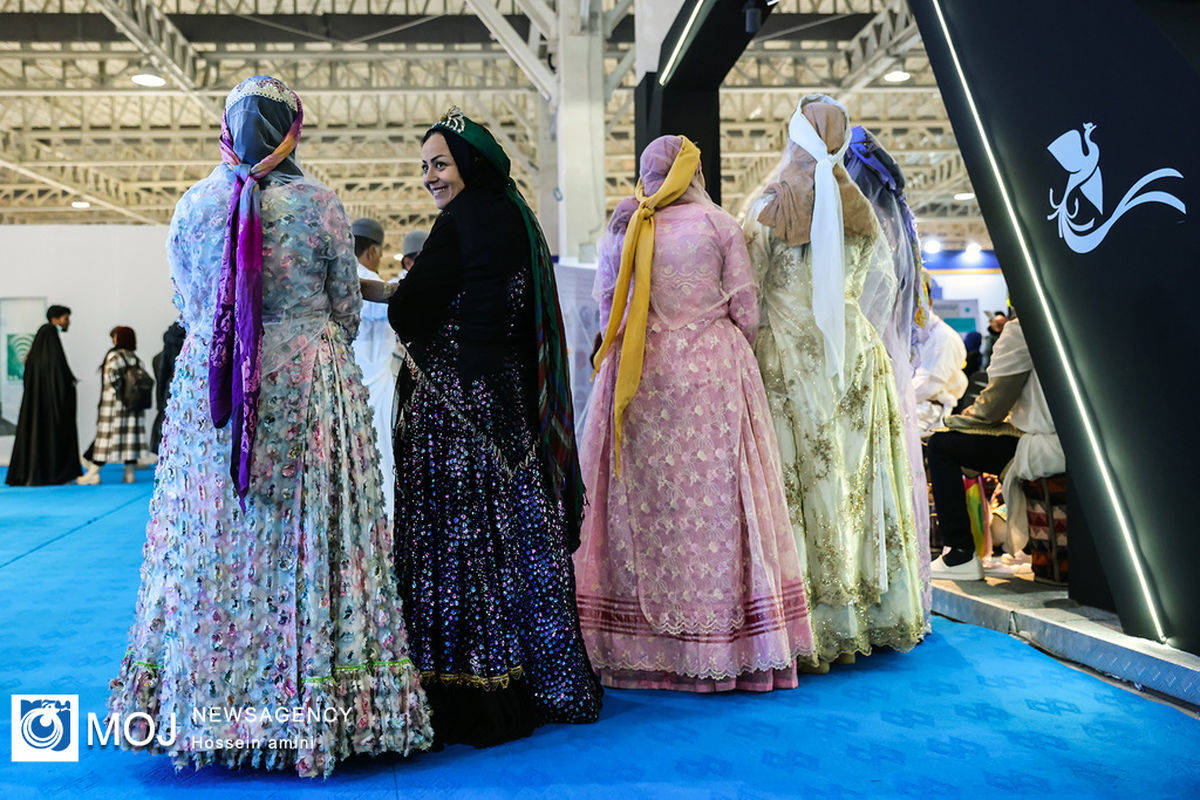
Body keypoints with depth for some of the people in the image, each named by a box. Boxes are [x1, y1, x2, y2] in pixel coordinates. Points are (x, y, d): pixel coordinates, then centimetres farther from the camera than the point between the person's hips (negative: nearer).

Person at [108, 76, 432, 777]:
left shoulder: (192, 206, 4)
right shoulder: (321, 205, -5)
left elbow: (189, 306, 12)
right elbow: (347, 309, 2)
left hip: (207, 392, 3)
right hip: (309, 390, -3)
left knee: (212, 537, 10)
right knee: (310, 537, 3)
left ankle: (207, 705, 19)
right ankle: (315, 705, 9)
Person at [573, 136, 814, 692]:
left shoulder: (622, 228, 7)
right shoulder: (721, 225, 1)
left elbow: (604, 312, 10)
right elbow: (746, 314, 0)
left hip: (639, 378, 2)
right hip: (713, 375, -2)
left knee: (644, 503, 5)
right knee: (714, 500, 2)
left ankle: (639, 647, 11)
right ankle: (726, 646, 7)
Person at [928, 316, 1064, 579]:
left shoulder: (1021, 328, -10)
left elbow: (992, 406, -9)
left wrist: (955, 420, 10)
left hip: (1051, 446, -9)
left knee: (941, 446, -2)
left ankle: (961, 557, -3)